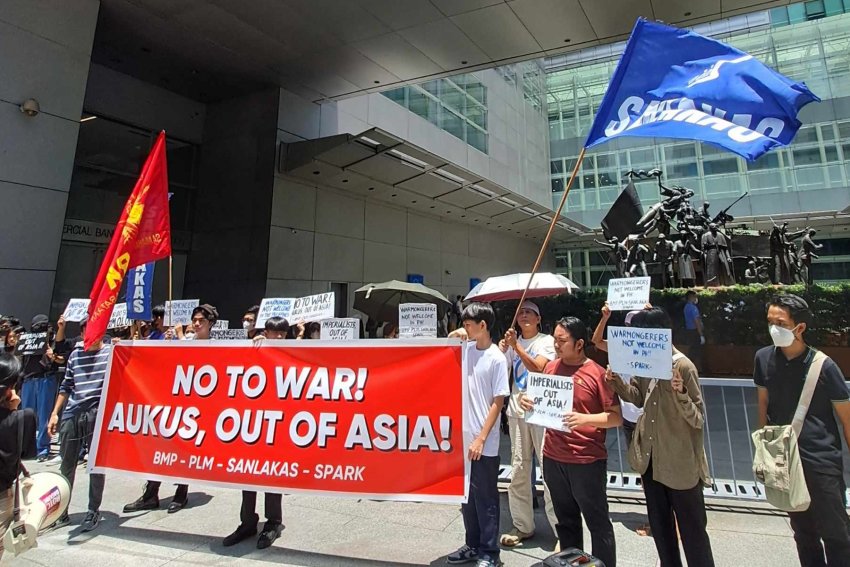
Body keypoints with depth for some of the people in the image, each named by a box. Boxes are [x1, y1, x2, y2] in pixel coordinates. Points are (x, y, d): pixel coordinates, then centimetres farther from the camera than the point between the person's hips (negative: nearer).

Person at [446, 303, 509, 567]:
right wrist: (453, 335, 1)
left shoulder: (496, 358, -13)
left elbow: (498, 402, -13)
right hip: (462, 437, 7)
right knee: (466, 496, 18)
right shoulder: (466, 349, 4)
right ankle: (473, 545, 34)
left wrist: (481, 439, -16)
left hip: (484, 443, -6)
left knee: (485, 498, 7)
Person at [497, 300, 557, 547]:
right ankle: (522, 525, 21)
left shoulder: (546, 341, 0)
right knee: (518, 471, 9)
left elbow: (538, 368, -16)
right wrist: (501, 350, -10)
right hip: (516, 411, 4)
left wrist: (516, 346, -18)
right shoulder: (512, 342, 12)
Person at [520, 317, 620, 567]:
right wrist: (529, 402, -6)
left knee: (597, 522, 9)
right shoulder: (551, 367, 4)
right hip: (552, 457, 5)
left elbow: (617, 417, -11)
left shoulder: (597, 373, -12)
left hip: (587, 461, -5)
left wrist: (585, 418, -26)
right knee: (565, 520, 20)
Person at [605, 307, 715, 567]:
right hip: (651, 458, 7)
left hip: (680, 463, -7)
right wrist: (617, 382, -7)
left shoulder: (683, 366, -20)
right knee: (659, 524, 22)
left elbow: (698, 419, -18)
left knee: (691, 528, 10)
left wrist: (680, 394, -37)